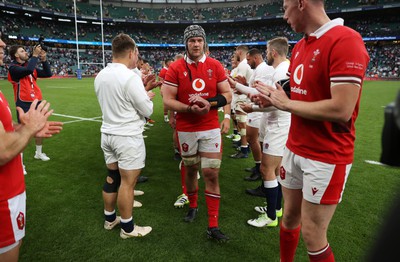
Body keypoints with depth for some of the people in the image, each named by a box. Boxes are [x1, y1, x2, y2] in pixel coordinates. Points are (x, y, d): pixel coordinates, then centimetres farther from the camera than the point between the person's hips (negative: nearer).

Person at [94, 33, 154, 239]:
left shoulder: (100, 76, 5)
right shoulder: (130, 77, -20)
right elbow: (147, 111, -15)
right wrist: (147, 97, 6)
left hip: (108, 134, 8)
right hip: (128, 137, -8)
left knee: (112, 178, 19)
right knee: (127, 183, 3)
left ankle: (110, 219, 34)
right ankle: (127, 228, 17)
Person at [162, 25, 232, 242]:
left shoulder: (215, 66, 0)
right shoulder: (175, 68, -4)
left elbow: (227, 95, 2)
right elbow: (168, 100, -7)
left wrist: (208, 103, -17)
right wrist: (191, 108, -22)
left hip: (210, 128, 0)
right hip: (186, 129, 0)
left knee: (211, 174, -2)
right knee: (190, 169, 16)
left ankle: (213, 226, 8)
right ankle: (193, 206, 42)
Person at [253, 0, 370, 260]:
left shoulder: (346, 41, -19)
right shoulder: (299, 47, 9)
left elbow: (341, 110, -26)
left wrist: (286, 104, -16)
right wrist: (272, 98, -2)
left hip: (326, 158, -7)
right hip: (294, 150, 8)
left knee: (312, 234, 5)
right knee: (290, 217, 20)